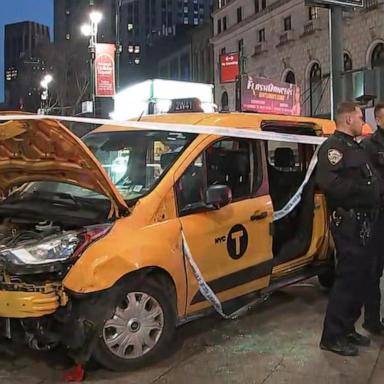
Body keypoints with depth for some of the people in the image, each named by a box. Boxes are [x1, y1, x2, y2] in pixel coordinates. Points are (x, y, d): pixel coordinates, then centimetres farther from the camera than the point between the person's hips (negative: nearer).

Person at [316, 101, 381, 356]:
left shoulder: (356, 147, 21)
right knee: (349, 277, -7)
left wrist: (374, 192, 7)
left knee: (360, 276, 14)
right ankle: (332, 337, 3)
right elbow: (328, 183, -27)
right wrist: (363, 191, -22)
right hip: (349, 222, -10)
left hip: (363, 222, 10)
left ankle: (347, 329, 26)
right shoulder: (333, 146, -11)